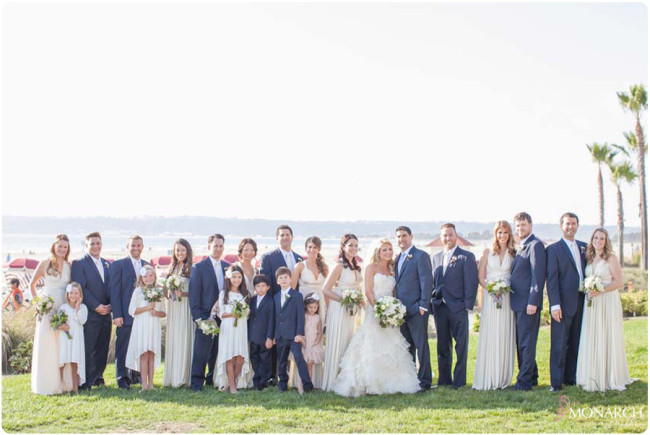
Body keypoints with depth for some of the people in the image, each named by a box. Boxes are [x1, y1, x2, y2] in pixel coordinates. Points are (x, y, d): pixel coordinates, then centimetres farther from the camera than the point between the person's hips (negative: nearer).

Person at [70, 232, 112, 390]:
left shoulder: (107, 264, 17)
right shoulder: (79, 264, -4)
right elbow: (80, 288, -12)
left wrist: (110, 305, 1)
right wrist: (96, 306, -15)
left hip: (105, 313, 6)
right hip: (90, 313, -6)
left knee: (102, 348, 11)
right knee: (87, 349, -4)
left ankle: (97, 377, 23)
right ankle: (85, 382, 3)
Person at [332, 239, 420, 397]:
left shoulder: (392, 270, 18)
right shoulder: (371, 268, 1)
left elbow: (394, 293, 16)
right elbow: (368, 291, -8)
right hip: (374, 311, -6)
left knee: (390, 348, 2)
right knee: (372, 347, -9)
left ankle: (389, 383, 6)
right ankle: (369, 384, -7)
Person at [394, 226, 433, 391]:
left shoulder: (421, 256, -5)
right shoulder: (397, 258, 17)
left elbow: (427, 281, -11)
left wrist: (423, 305, -16)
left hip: (416, 309, -7)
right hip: (401, 309, 7)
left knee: (421, 345, -2)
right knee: (406, 346, 11)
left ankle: (425, 381, 3)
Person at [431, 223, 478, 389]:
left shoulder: (466, 257, -3)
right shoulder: (436, 257, 14)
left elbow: (471, 283, -7)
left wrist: (468, 306, -12)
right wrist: (433, 303, 8)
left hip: (458, 308, -5)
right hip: (439, 307, 5)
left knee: (461, 346, 1)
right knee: (442, 346, 11)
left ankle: (459, 380, 7)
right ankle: (444, 380, 19)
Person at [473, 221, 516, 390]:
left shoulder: (514, 254, 8)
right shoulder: (487, 253, 8)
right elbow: (480, 277, 6)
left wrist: (507, 288, -9)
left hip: (507, 298, 0)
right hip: (490, 297, 0)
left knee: (505, 336, 0)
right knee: (489, 336, -4)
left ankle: (502, 378, 6)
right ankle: (487, 378, 0)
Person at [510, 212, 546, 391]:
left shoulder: (535, 245, -11)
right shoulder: (521, 247, 19)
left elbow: (538, 275, -18)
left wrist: (533, 302, -22)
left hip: (528, 302, -10)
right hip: (519, 303, 10)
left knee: (526, 343, -5)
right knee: (521, 343, 14)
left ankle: (524, 381, -1)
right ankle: (531, 377, 22)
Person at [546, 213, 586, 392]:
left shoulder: (584, 247, 14)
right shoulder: (553, 249, -2)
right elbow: (551, 279, -7)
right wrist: (555, 305, -14)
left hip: (582, 301, 5)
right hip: (564, 303, -5)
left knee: (576, 343, 10)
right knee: (559, 345, -4)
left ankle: (571, 377, 20)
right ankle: (556, 382, 1)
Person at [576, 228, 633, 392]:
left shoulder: (611, 258, -5)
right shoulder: (589, 259, 13)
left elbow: (619, 282, -10)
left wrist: (601, 291, -19)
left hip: (608, 303, -5)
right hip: (591, 304, 6)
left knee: (608, 339, -2)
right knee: (592, 340, 5)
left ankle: (611, 378, 7)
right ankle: (595, 378, 12)